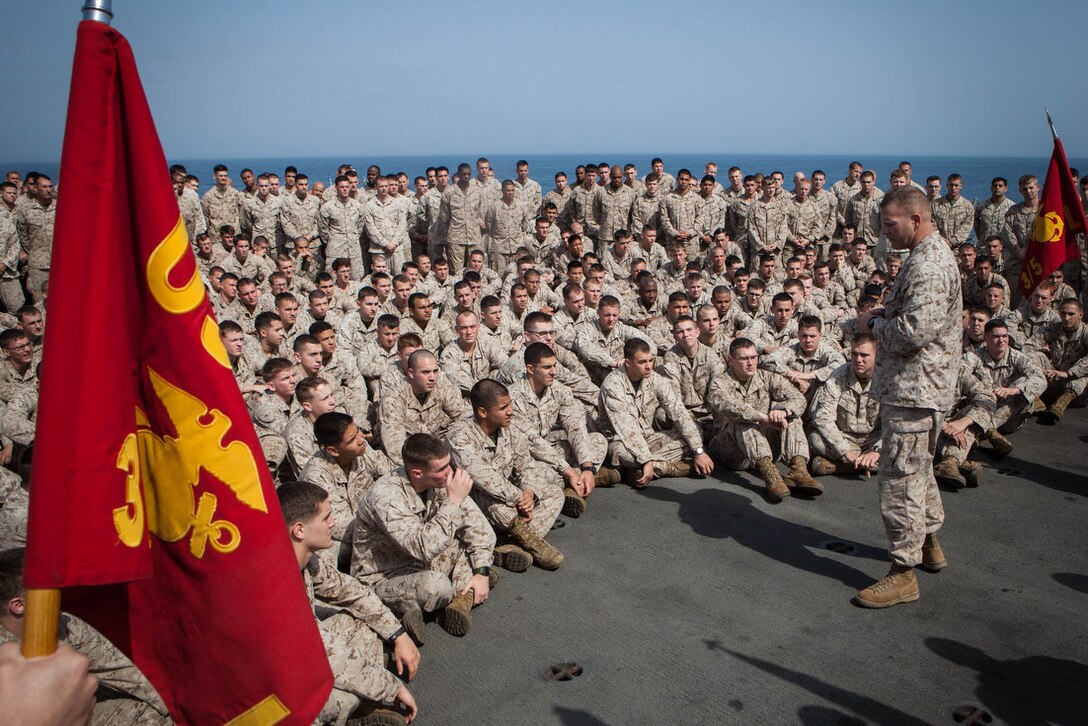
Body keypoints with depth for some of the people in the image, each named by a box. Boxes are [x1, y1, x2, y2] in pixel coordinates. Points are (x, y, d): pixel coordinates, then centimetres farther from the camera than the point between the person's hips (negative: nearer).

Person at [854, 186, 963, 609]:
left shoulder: (927, 265, -21)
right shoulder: (931, 255, 14)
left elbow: (914, 331, -29)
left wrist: (873, 323, -12)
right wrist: (883, 316, 7)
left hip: (912, 388, -11)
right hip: (918, 385, 11)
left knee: (900, 476, -5)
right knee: (918, 467, 23)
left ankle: (904, 572, 3)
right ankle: (928, 543, 39)